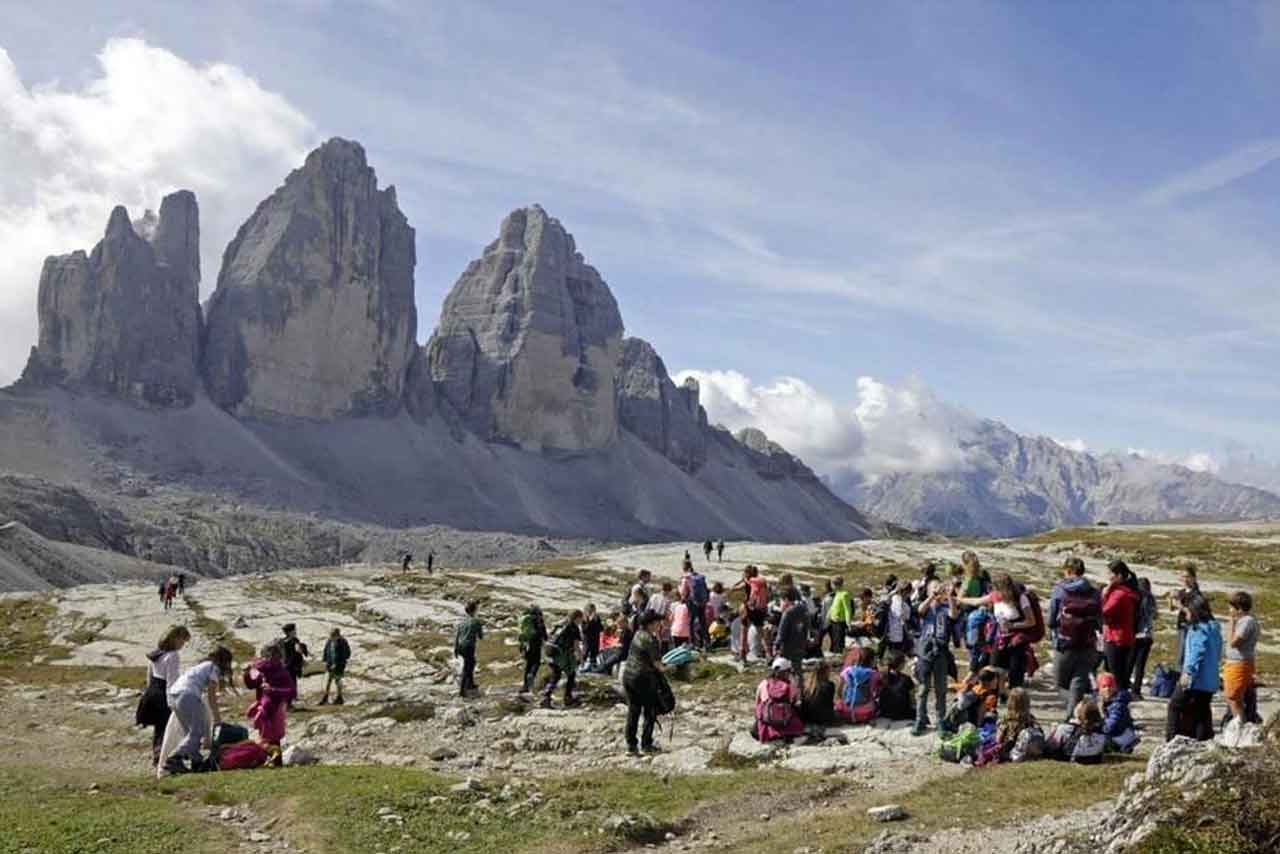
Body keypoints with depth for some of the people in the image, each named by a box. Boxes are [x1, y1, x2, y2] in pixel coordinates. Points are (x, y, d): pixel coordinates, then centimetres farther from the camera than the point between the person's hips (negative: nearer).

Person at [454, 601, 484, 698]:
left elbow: (457, 635, 8)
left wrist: (455, 648, 15)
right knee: (467, 669, 2)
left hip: (461, 647, 7)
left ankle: (471, 685, 35)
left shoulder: (462, 621, 7)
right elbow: (481, 637, -3)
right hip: (469, 647, -7)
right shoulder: (476, 621, -10)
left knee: (472, 663, 26)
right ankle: (462, 691, 2)